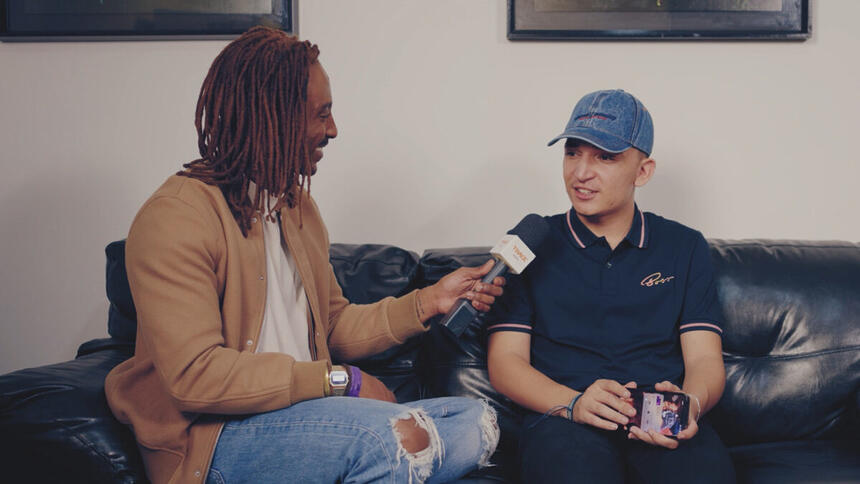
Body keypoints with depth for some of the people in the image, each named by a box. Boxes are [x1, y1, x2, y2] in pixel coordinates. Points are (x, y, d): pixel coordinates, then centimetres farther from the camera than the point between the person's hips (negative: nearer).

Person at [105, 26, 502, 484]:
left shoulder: (297, 205, 16)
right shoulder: (175, 218, -13)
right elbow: (194, 376, -22)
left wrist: (429, 300, 9)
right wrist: (340, 379, -18)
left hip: (301, 410, 8)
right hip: (214, 440, -8)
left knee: (476, 423, -9)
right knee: (393, 436, -32)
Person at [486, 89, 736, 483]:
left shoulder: (684, 247, 17)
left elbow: (704, 359, 9)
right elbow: (504, 361, 5)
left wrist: (690, 403, -16)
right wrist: (574, 403, -15)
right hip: (564, 422, -2)